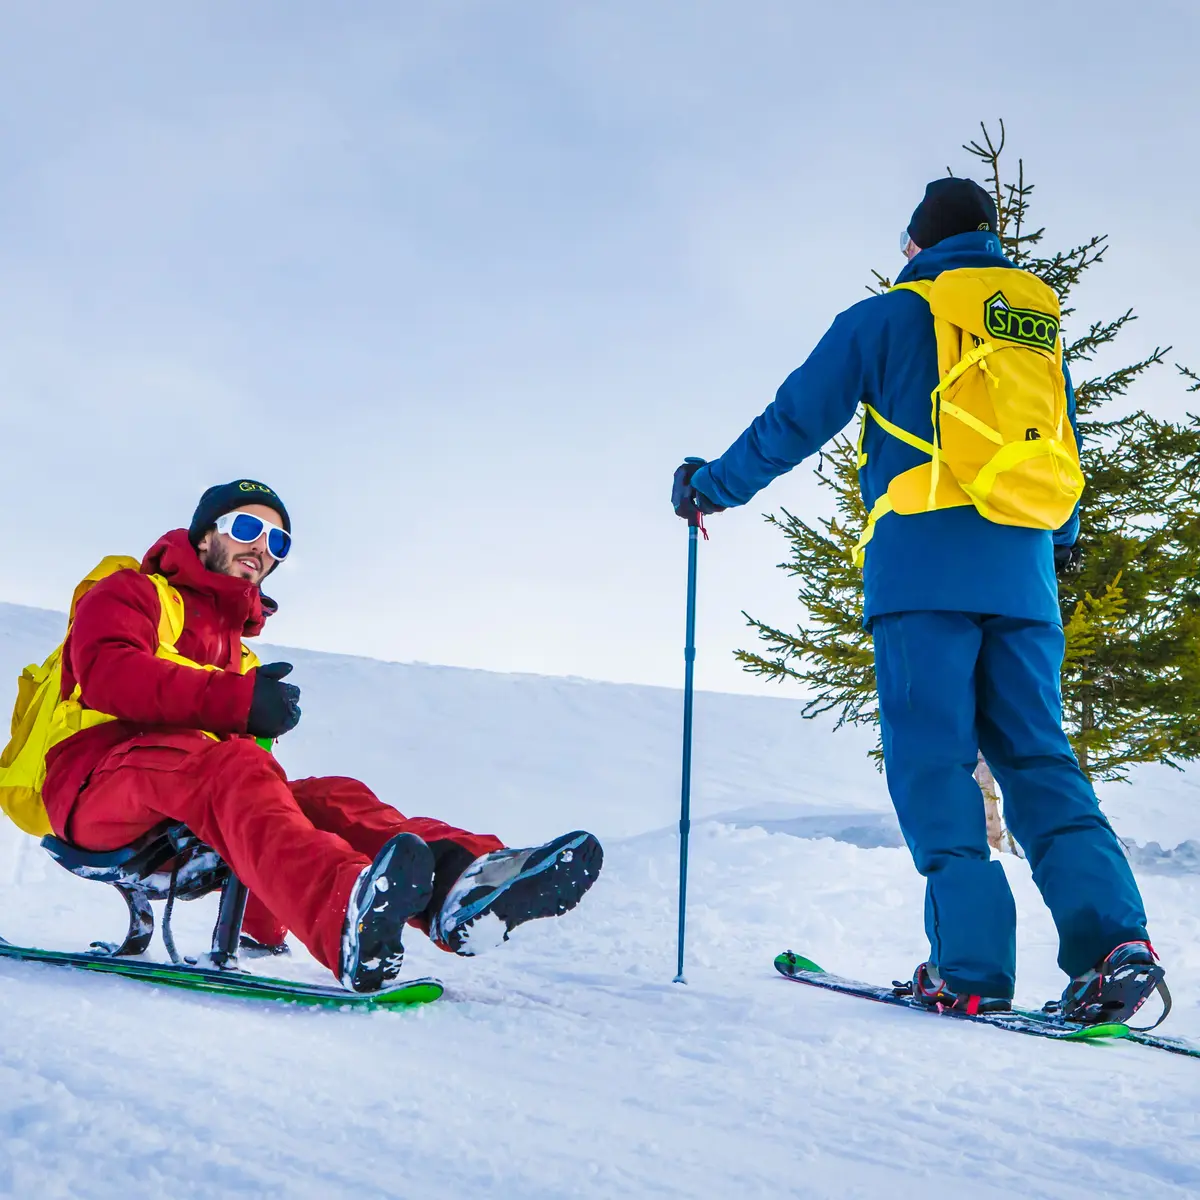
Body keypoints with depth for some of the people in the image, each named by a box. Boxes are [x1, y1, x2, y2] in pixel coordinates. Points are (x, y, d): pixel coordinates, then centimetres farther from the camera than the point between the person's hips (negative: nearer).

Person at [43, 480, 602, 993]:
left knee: (329, 796, -19)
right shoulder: (130, 592, 13)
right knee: (230, 764, -35)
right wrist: (235, 700, -21)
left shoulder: (234, 646, 35)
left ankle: (460, 877, -50)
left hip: (186, 826, 6)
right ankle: (351, 917, -65)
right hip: (95, 782, -6)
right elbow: (107, 675, -10)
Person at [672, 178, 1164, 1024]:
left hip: (924, 565, -5)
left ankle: (971, 968, -10)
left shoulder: (889, 317, 6)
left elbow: (795, 421, 6)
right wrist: (1063, 538, 48)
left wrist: (713, 485, 20)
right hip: (1022, 574, 5)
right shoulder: (1041, 325, 22)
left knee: (934, 763, -4)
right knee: (1038, 759, 6)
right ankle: (1114, 941, -8)